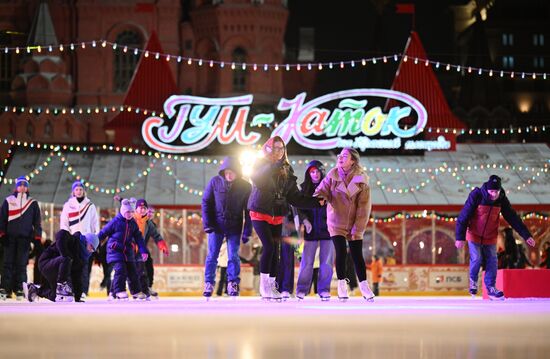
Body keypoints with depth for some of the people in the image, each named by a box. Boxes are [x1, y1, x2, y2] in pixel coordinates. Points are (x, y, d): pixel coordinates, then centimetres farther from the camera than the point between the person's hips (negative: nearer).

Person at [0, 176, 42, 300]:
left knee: (21, 264, 0)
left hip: (25, 238, 0)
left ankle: (19, 290, 3)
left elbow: (37, 221, 10)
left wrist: (37, 237, 2)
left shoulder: (33, 203, 11)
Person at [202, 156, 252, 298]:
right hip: (217, 225, 0)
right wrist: (208, 225, -7)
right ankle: (209, 284, 9)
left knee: (233, 256, -2)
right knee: (212, 255, 1)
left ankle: (233, 284, 7)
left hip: (234, 227, 0)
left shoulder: (245, 186, -5)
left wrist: (247, 232, -4)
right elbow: (206, 203, 0)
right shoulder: (215, 182, -5)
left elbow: (248, 210, -1)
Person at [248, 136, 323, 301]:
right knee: (269, 246, -16)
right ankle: (264, 286, -9)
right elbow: (258, 180, -27)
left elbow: (295, 197, 9)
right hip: (260, 213, -5)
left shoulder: (286, 170, 9)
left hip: (277, 216, 5)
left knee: (275, 250, 3)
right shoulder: (260, 165, -3)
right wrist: (273, 165, -32)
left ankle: (271, 286, 11)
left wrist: (315, 202, 0)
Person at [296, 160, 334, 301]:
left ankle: (324, 289, 5)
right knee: (307, 261, -2)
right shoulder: (305, 188, 8)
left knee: (326, 261, 0)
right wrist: (305, 220, -11)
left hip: (327, 229, 0)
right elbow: (300, 207, 5)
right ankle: (302, 289, 2)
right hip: (311, 229, 0)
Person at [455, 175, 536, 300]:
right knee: (476, 258, -11)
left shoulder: (502, 200, -11)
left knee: (492, 261, -1)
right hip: (474, 235, -3)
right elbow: (464, 216, -19)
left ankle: (491, 287, 10)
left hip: (490, 237, 3)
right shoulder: (476, 196, -22)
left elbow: (513, 218, -5)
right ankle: (473, 280, 16)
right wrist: (460, 237, -22)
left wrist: (526, 235, -8)